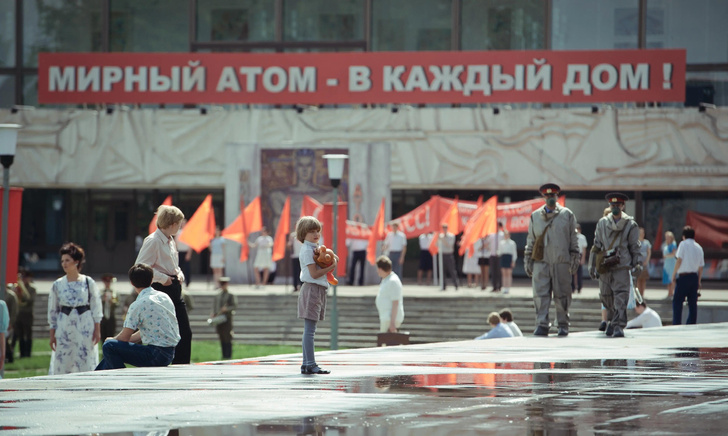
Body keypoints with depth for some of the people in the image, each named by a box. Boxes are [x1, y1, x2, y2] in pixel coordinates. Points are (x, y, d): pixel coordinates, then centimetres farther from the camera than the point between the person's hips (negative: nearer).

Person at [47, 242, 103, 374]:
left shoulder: (88, 282, 2)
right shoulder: (57, 285, 6)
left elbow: (96, 307, 3)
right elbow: (52, 310, 10)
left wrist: (97, 330, -2)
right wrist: (52, 334, 6)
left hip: (85, 326, -2)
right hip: (64, 327, 2)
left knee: (86, 363, -2)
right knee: (62, 364, -3)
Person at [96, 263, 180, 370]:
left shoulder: (138, 305, -14)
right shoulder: (164, 297, 12)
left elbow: (124, 337, -9)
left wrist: (112, 340, 14)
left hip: (157, 355, -9)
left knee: (109, 347, -10)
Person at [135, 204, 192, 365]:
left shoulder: (170, 241, 16)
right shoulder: (153, 241, -12)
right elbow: (140, 267, -18)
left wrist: (179, 274, 9)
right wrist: (162, 278, -19)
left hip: (174, 288, 9)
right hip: (160, 289, -9)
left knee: (185, 333, 6)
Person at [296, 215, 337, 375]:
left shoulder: (317, 248, 18)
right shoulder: (307, 250, -10)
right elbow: (314, 273, -17)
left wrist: (333, 259, 2)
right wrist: (331, 266, -11)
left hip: (319, 290, 10)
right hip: (311, 289, -10)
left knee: (309, 330, 10)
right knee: (310, 329, -11)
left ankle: (306, 364, 12)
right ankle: (310, 364, -14)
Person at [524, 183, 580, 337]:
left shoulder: (567, 215, 8)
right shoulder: (535, 216, 13)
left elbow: (573, 238, 9)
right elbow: (530, 240, 16)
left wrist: (574, 258, 2)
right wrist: (528, 260, 11)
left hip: (561, 262, -1)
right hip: (541, 262, 1)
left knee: (562, 295, 1)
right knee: (540, 294, -8)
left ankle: (563, 325, 10)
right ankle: (541, 325, -8)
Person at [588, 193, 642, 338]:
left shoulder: (630, 225, 5)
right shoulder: (602, 223, 12)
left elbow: (635, 247, 7)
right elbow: (596, 246, 16)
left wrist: (637, 265, 0)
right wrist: (592, 265, 14)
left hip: (622, 267, -3)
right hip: (605, 268, 3)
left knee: (621, 298, -13)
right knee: (606, 298, 7)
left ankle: (618, 326, -16)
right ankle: (611, 321, 28)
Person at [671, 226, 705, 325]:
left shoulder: (683, 244, -4)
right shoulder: (699, 247, 10)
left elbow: (679, 260, -11)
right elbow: (701, 266, 11)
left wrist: (674, 274, -3)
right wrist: (699, 281, 18)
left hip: (683, 276, -5)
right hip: (694, 276, 5)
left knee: (677, 302, -2)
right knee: (693, 303, 8)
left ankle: (676, 324, -10)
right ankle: (691, 324, 8)